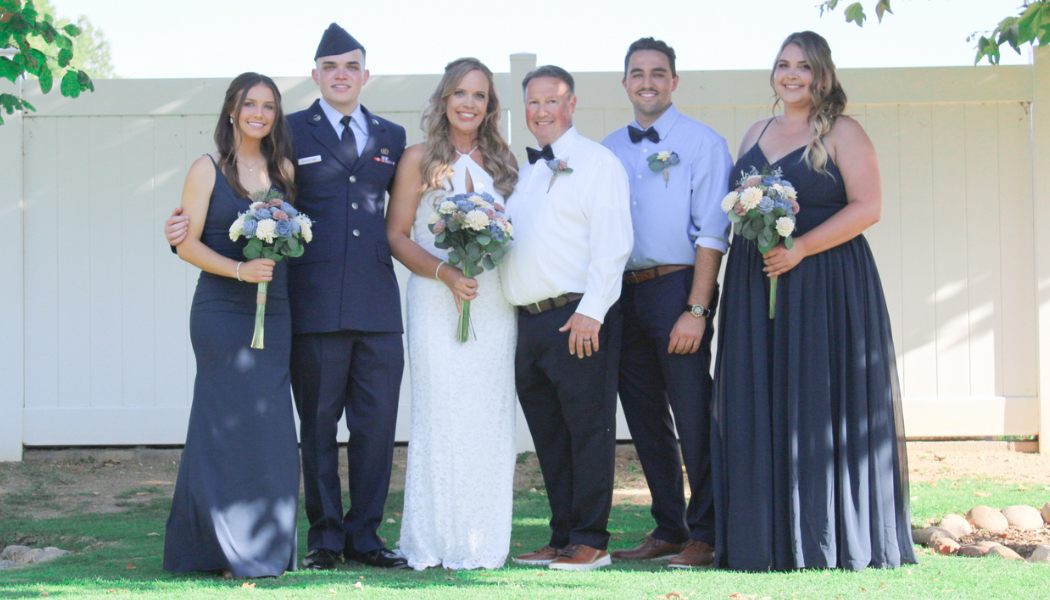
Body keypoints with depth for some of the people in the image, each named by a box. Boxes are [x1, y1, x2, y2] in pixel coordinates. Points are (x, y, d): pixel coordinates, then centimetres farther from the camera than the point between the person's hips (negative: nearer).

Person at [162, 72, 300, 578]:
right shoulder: (208, 170, 0)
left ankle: (267, 545, 12)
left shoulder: (284, 170, 12)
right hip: (221, 313, -4)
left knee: (270, 430, 4)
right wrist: (239, 269, -17)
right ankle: (236, 549, 1)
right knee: (231, 423, -6)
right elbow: (188, 244, -6)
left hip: (274, 314, 4)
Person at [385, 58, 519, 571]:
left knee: (490, 419, 1)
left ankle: (483, 542, 7)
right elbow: (397, 235, 0)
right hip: (436, 303, -3)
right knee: (440, 416, -6)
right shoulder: (419, 159, 4)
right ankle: (435, 542, 0)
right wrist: (444, 272, -13)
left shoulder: (503, 162, 12)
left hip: (494, 303, 3)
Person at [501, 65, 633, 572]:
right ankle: (562, 538, 17)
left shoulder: (597, 162, -3)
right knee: (548, 435, 10)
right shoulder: (522, 171, 20)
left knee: (588, 430, -3)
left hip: (579, 319, -7)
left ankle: (590, 541, 1)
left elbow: (612, 245, -11)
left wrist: (590, 312, -18)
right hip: (528, 320, 7)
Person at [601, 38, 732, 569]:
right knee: (646, 421, 11)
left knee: (694, 419, -4)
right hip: (623, 294, 6)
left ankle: (705, 535, 5)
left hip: (677, 289, -6)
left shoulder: (702, 143, -2)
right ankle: (668, 530, 21)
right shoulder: (609, 150, 14)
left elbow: (712, 232, -8)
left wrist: (696, 310, -15)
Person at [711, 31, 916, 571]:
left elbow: (867, 207, -10)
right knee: (759, 410, 3)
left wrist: (799, 248, -18)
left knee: (822, 405, -5)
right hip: (756, 285, 5)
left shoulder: (842, 134, -1)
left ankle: (832, 538, 2)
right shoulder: (756, 135, 17)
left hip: (825, 283, -5)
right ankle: (769, 537, 8)